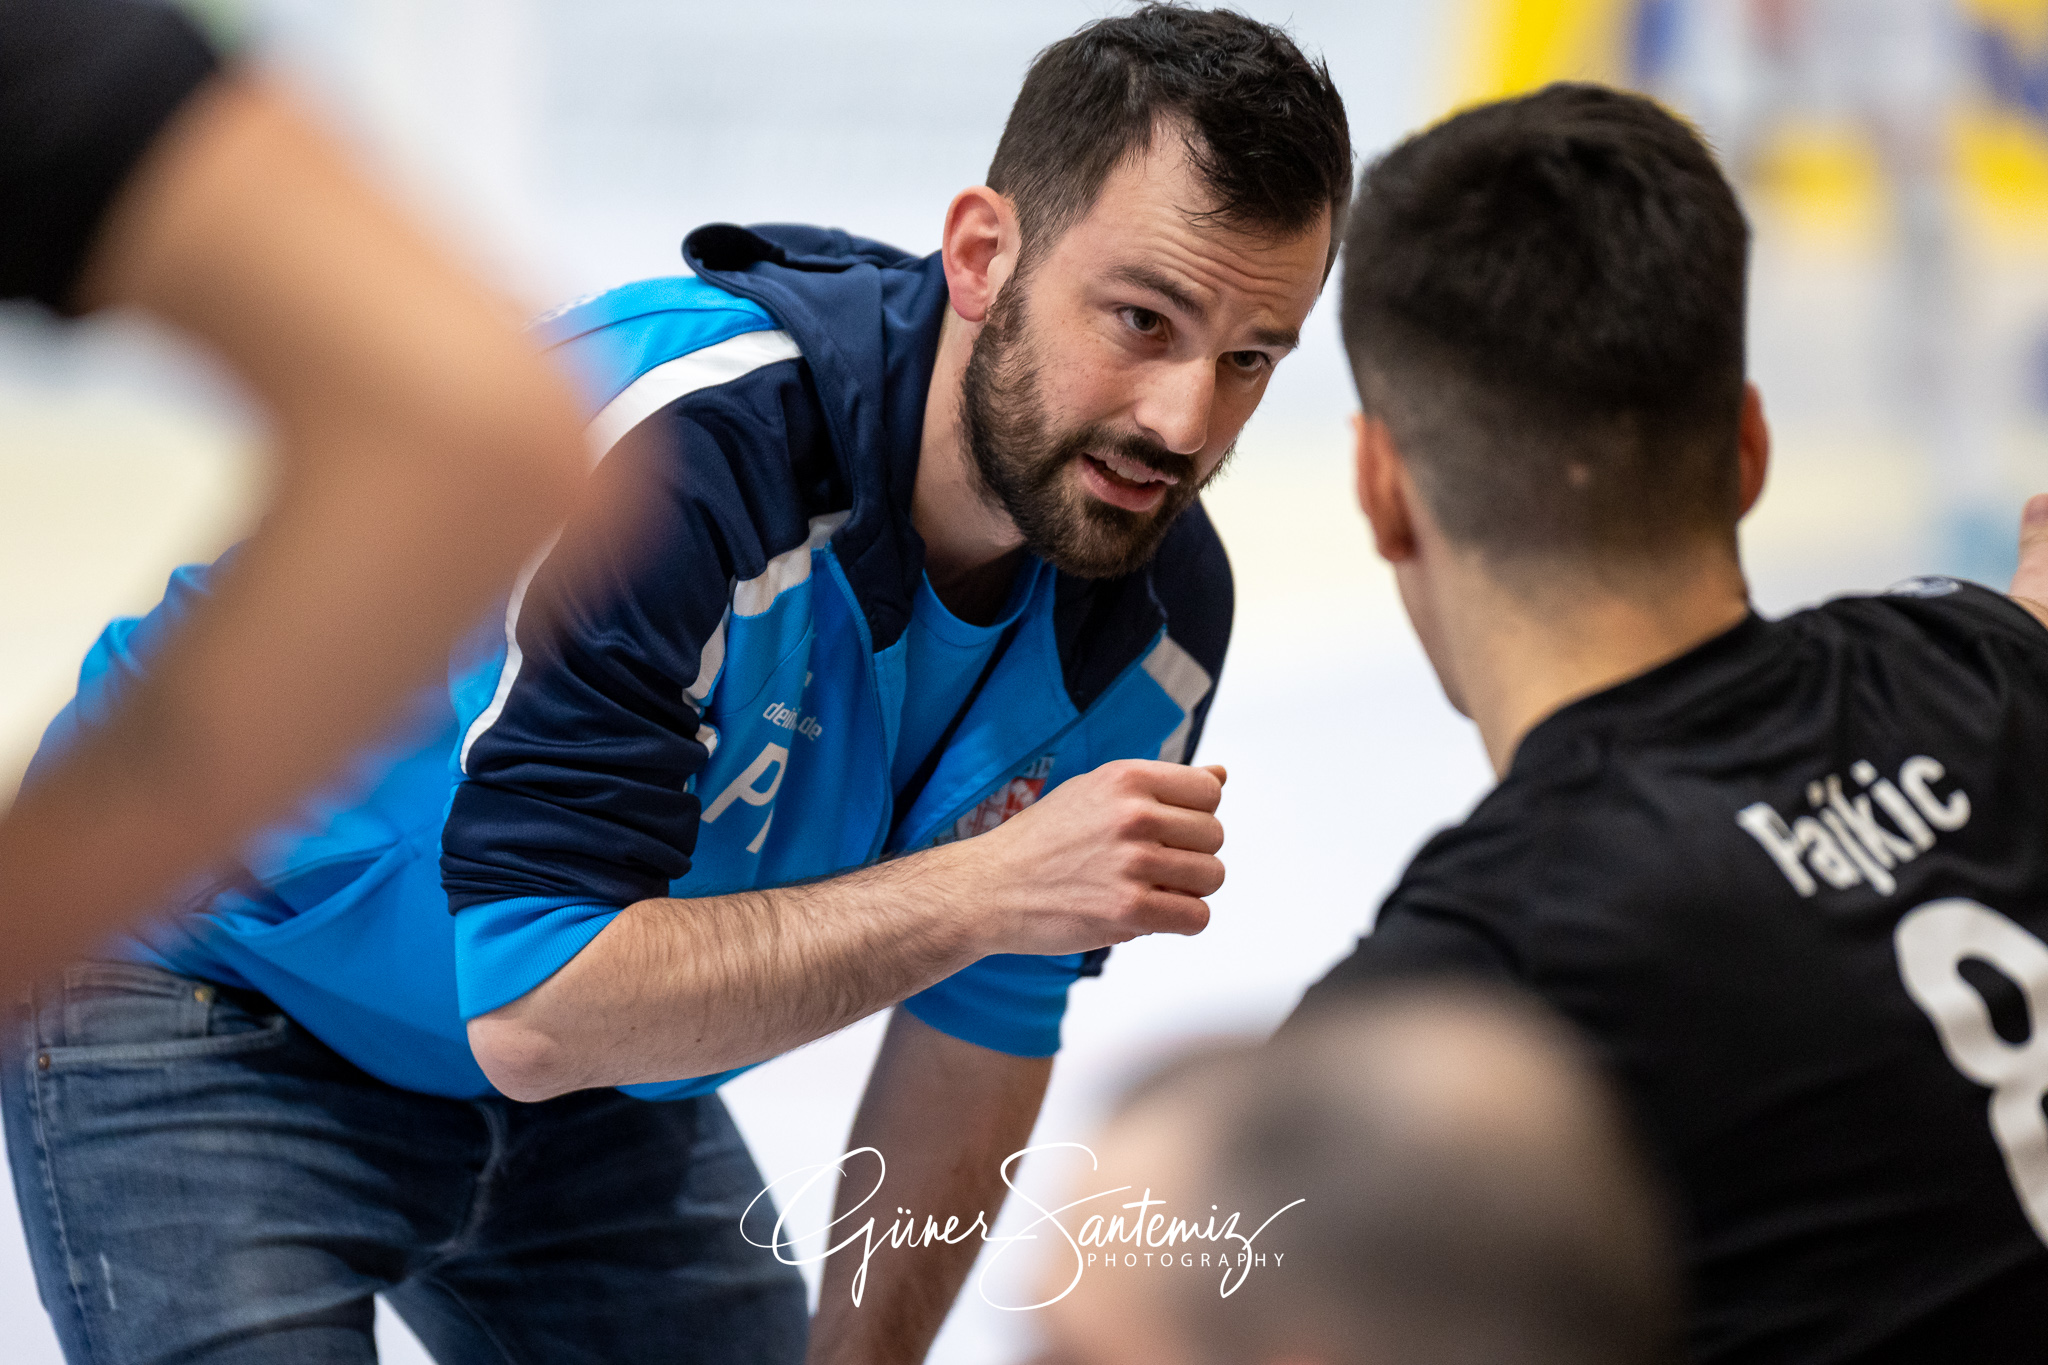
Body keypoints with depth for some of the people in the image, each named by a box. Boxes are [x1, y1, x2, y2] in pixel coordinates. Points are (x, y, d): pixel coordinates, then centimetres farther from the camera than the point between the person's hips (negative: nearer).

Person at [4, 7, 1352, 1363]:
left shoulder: (1162, 613, -13)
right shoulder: (671, 445, -35)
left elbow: (983, 1019, 1)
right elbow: (530, 1009, -36)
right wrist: (986, 886, -40)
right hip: (211, 1002, -6)